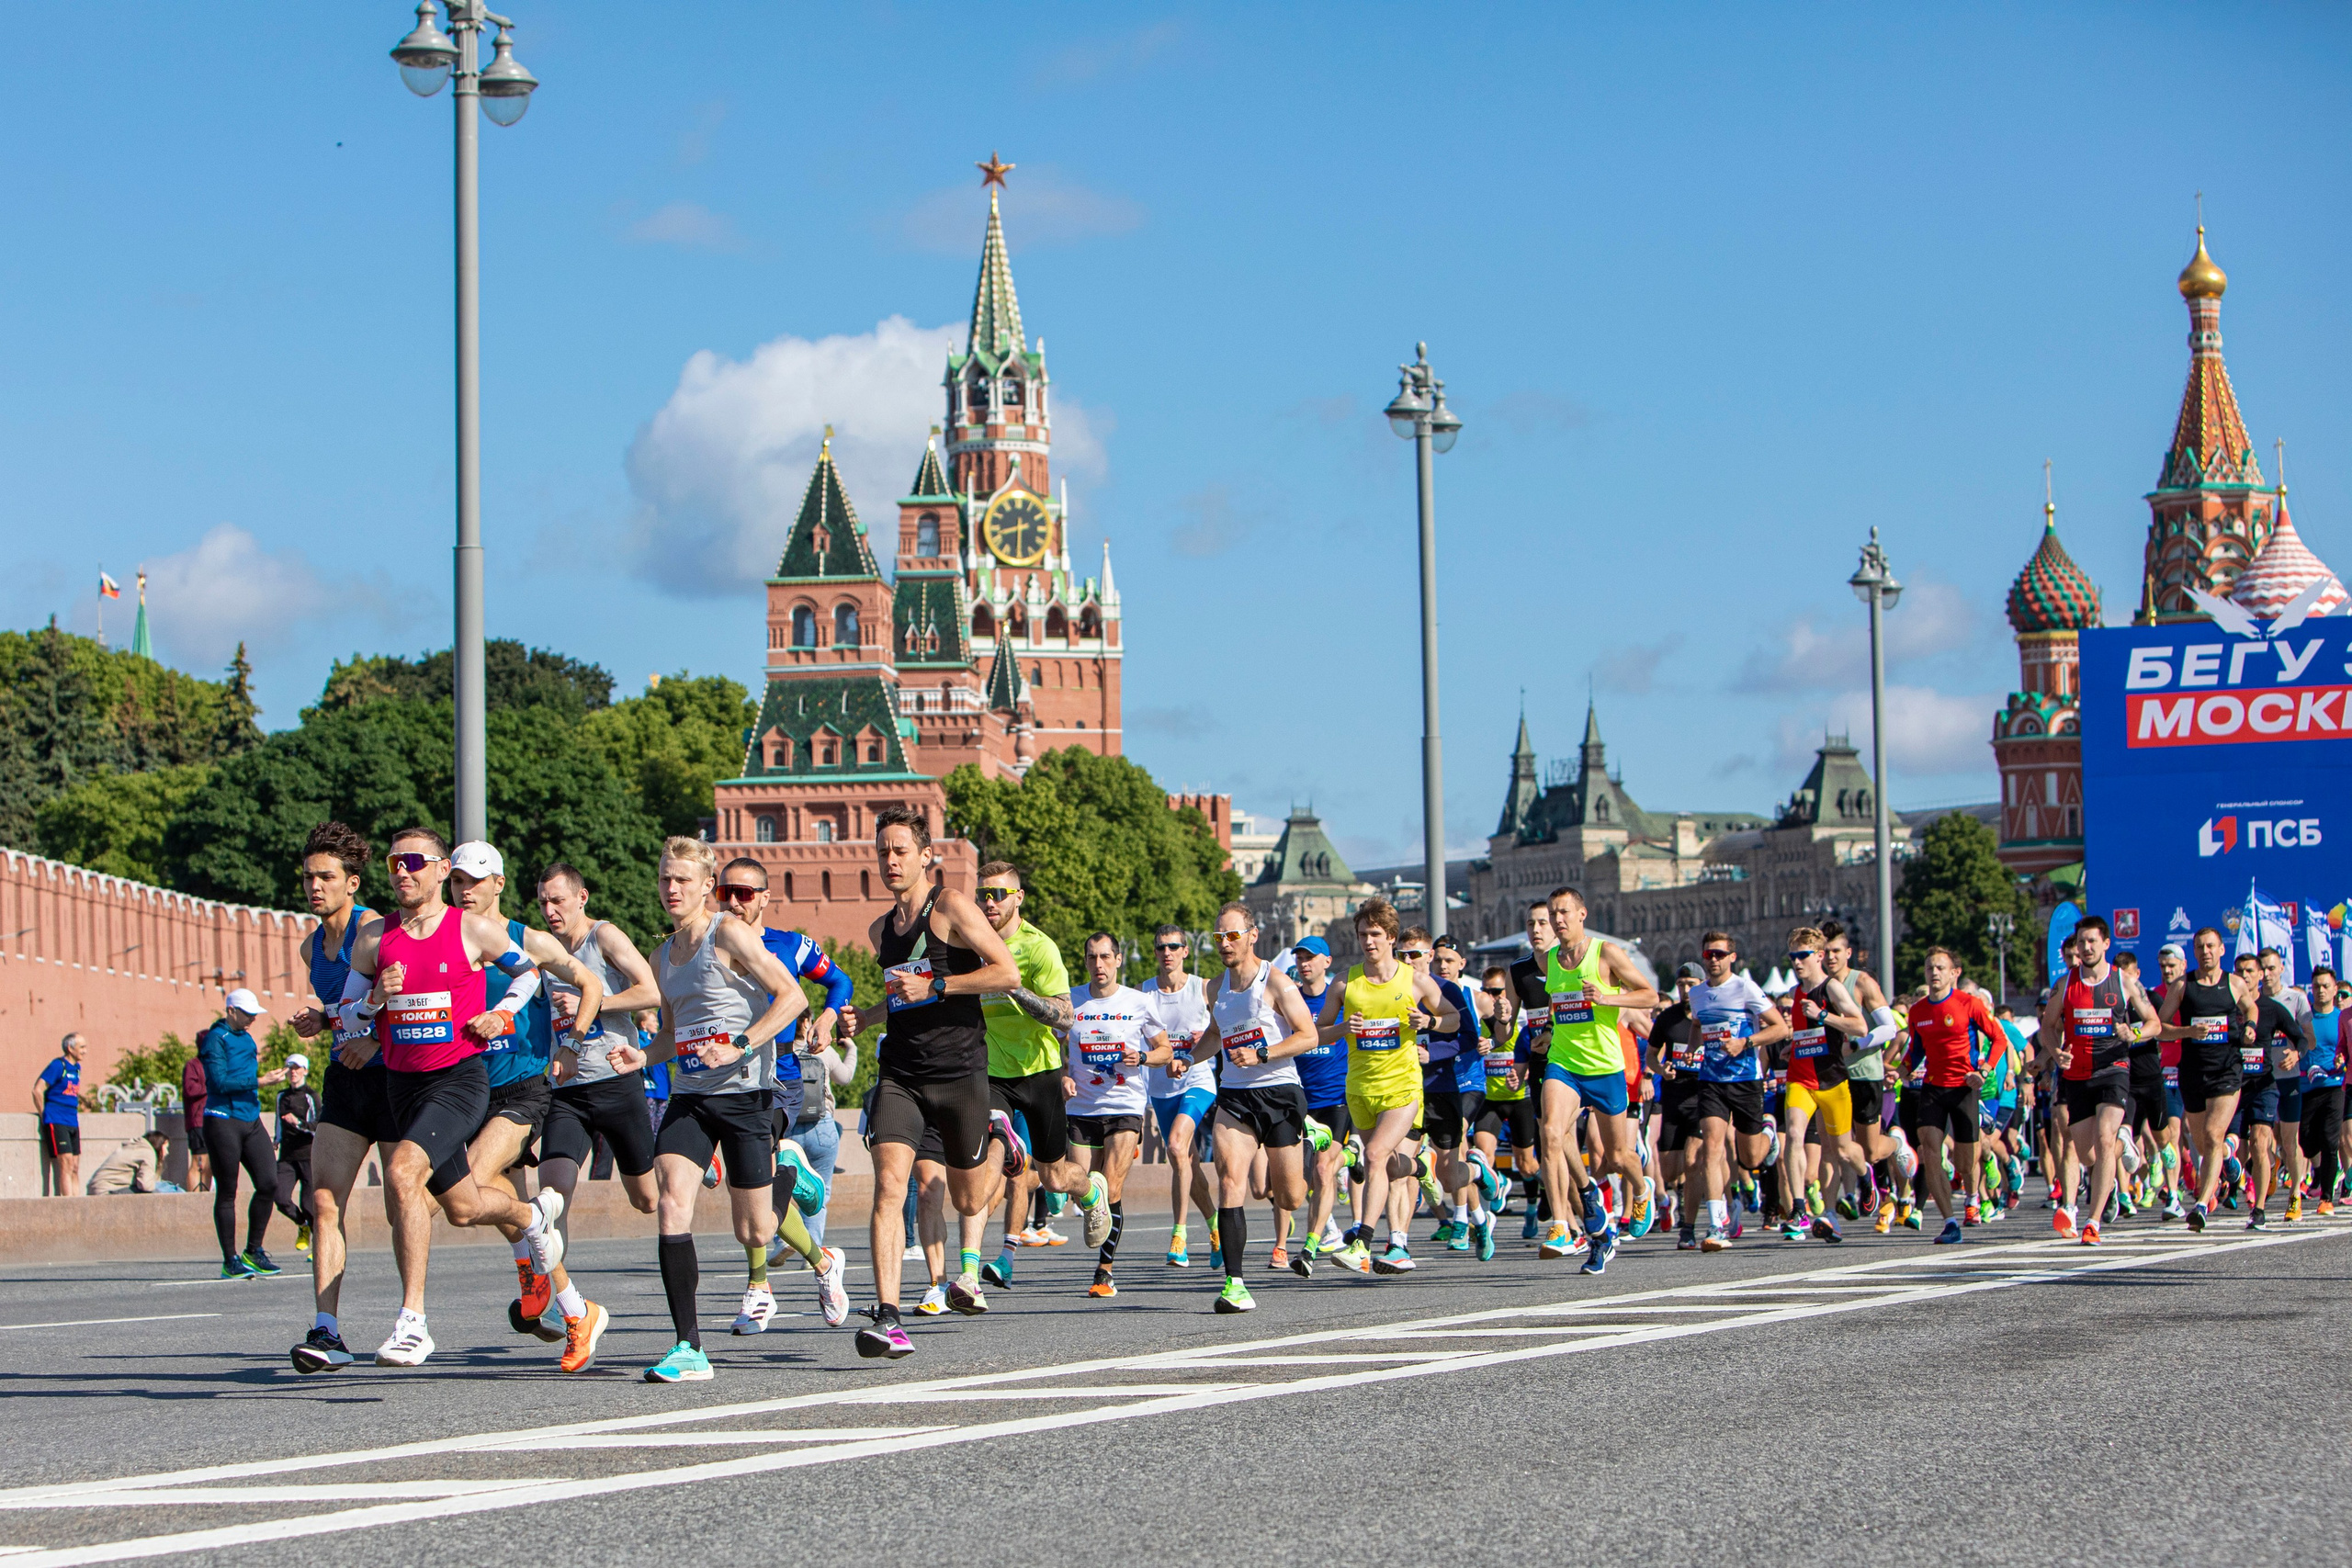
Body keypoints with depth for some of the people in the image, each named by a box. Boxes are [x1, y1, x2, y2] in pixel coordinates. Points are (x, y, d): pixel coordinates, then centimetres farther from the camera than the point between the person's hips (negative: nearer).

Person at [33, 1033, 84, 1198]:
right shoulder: (57, 1065, -9)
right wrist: (44, 1116, -6)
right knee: (66, 1164, -14)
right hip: (56, 1122, -8)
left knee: (75, 1168, 3)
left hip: (72, 1122, 8)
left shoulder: (77, 1068, 15)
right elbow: (37, 1090, -13)